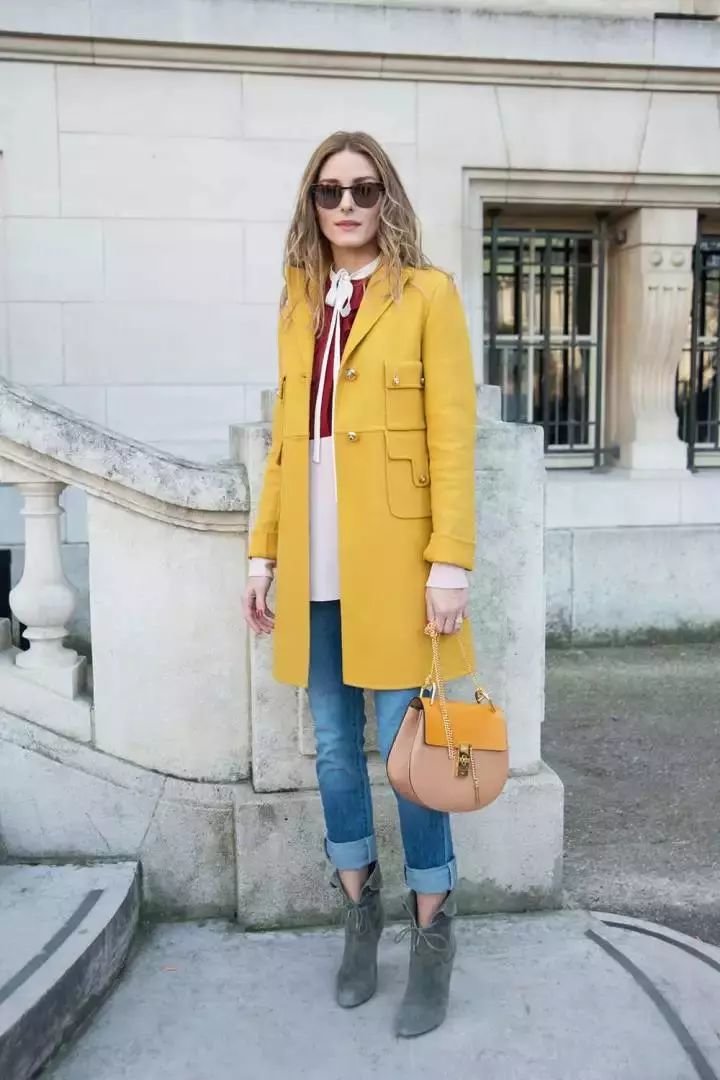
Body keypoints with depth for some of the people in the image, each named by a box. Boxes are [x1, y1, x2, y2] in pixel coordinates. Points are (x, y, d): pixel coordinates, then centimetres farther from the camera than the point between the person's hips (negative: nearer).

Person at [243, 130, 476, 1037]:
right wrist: (263, 550, 9)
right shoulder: (299, 304, 16)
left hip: (392, 563, -5)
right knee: (333, 747, 12)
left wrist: (450, 558, -14)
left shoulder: (427, 294, 1)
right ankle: (359, 910, 32)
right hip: (313, 567, 5)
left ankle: (431, 935, 21)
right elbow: (285, 440, 14)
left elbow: (452, 436, -6)